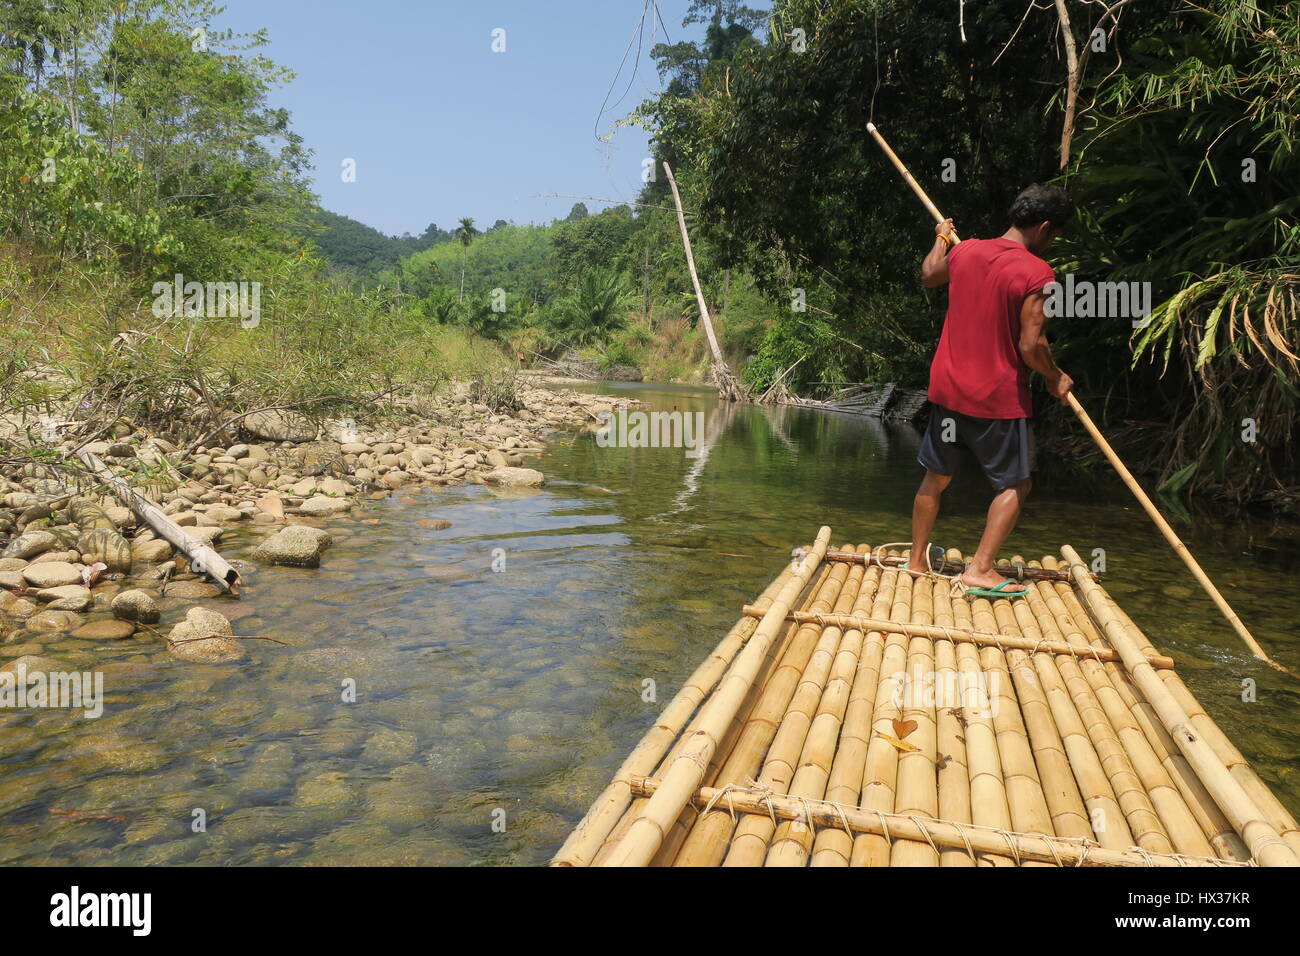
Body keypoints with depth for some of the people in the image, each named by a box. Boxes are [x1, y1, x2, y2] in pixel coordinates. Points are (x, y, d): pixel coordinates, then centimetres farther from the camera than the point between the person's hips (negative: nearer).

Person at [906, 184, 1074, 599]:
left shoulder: (964, 251, 3)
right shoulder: (1036, 273, -15)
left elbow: (928, 276, 25)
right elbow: (1031, 346, -19)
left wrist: (941, 238, 43)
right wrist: (1054, 377, 1)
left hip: (946, 389, 6)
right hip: (999, 398, -6)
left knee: (936, 477, 18)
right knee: (1015, 485, 10)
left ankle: (917, 558, 29)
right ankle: (980, 570, 5)